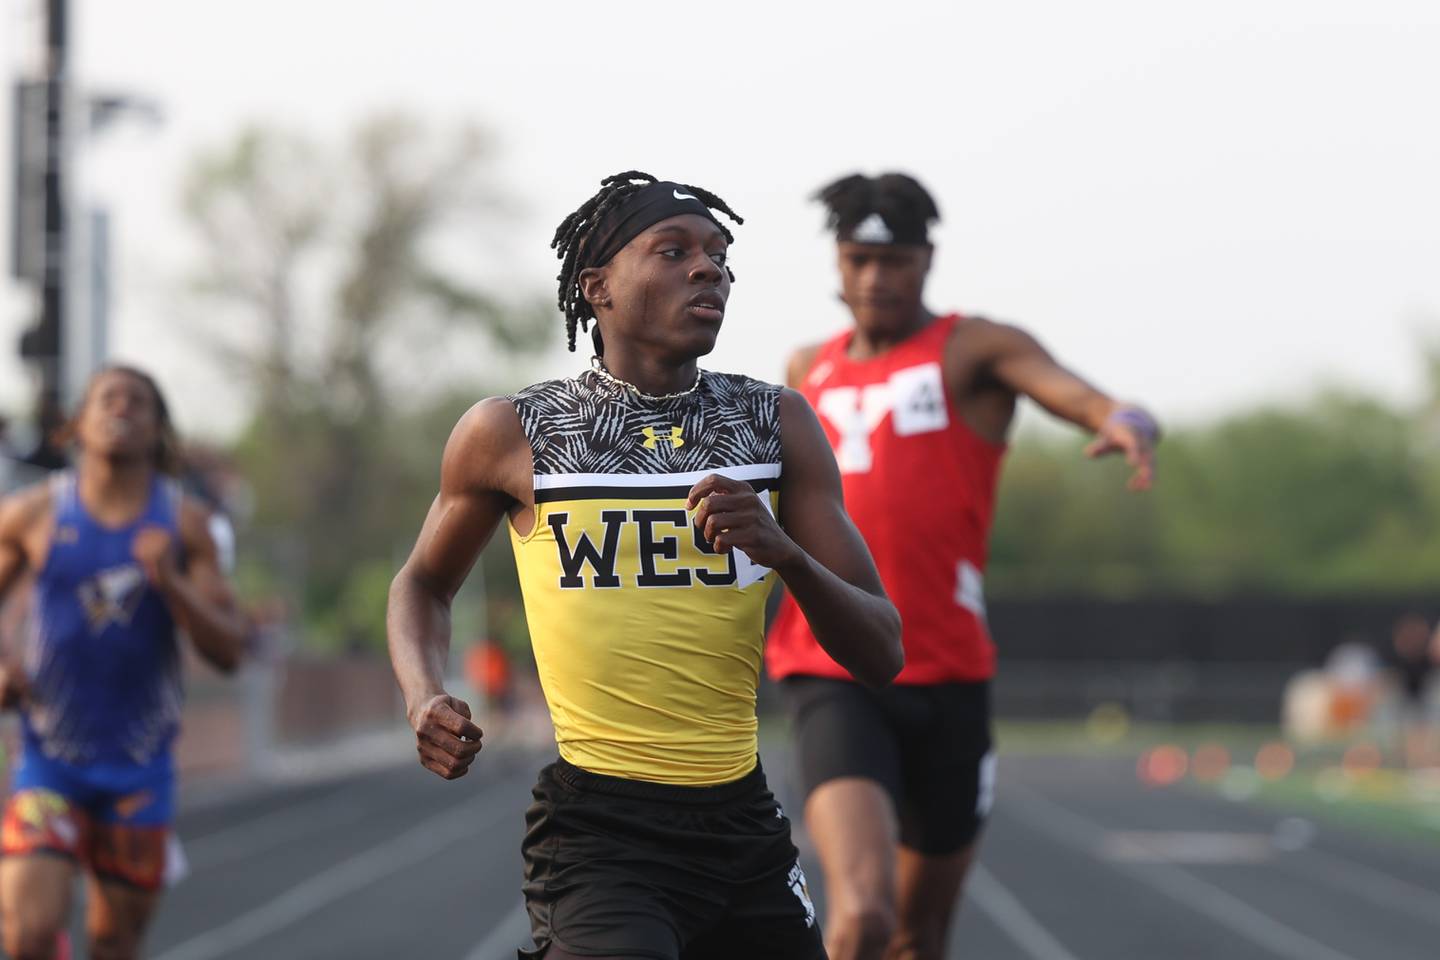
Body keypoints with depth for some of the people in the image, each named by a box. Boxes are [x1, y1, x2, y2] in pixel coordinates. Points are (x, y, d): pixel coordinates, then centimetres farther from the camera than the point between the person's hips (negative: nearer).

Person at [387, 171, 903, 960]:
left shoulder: (776, 424, 5)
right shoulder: (510, 435, -1)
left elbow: (880, 653, 2)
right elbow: (424, 582, 16)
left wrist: (785, 553, -17)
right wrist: (423, 698, -4)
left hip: (743, 826, 5)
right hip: (596, 832, -4)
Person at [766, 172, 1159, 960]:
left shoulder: (975, 350, 2)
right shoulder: (808, 371, 14)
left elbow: (1083, 398, -17)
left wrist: (1125, 424, -39)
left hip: (947, 675, 0)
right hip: (831, 681, 0)